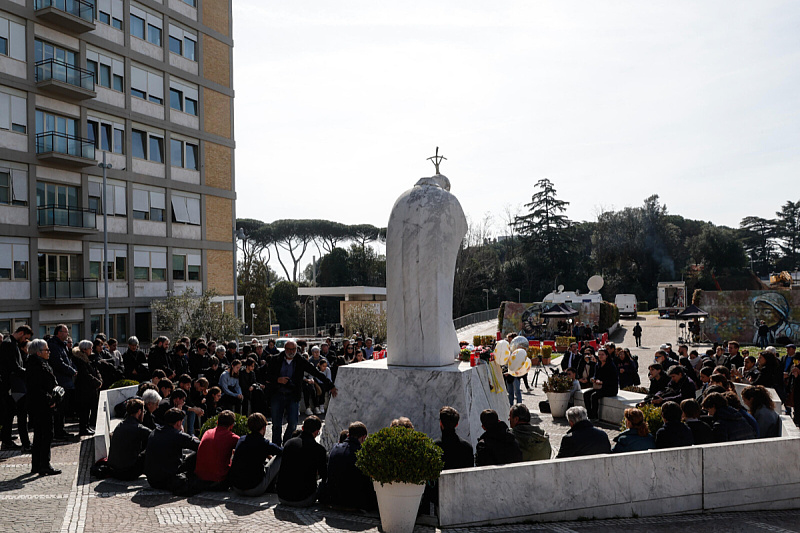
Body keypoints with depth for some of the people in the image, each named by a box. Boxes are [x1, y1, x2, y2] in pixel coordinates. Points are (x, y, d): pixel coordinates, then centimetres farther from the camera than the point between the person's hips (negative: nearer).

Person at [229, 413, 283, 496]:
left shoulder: (241, 440, 5)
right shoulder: (265, 444, -12)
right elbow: (283, 452, 7)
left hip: (235, 488, 6)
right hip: (255, 490, -6)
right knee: (280, 458, 8)